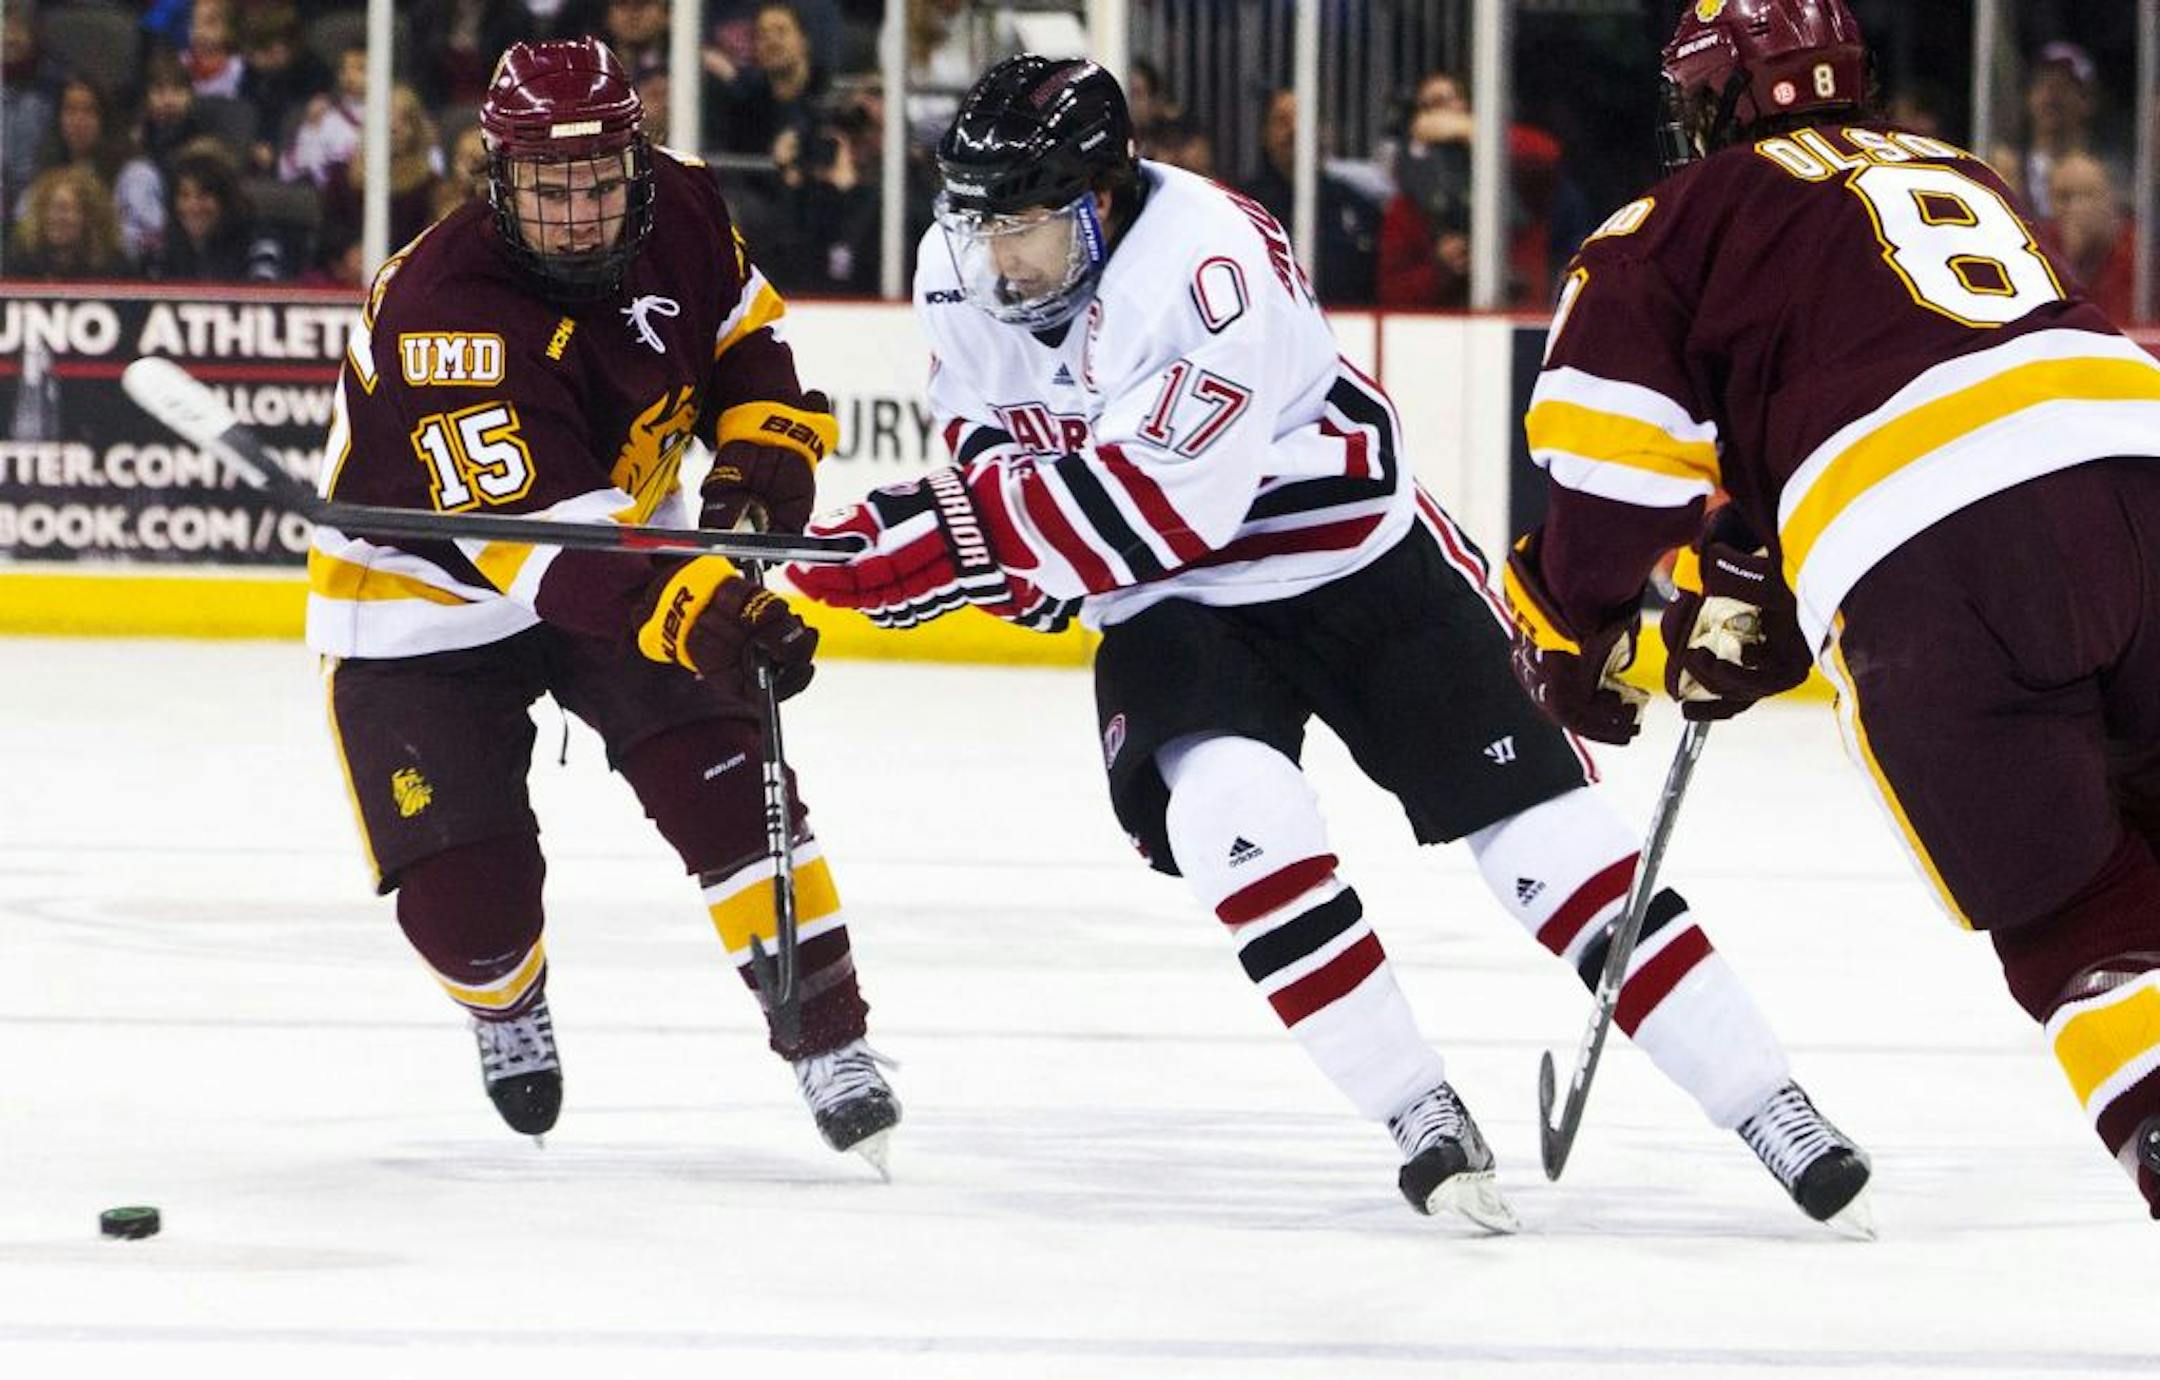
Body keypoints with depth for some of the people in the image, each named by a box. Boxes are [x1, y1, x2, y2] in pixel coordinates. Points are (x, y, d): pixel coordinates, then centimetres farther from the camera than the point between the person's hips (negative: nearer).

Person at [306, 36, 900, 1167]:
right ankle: (507, 1005, 28)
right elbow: (538, 537, -43)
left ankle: (828, 1041, -8)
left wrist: (763, 442, -10)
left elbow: (743, 330, 9)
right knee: (465, 897, -9)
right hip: (423, 599, -4)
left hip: (626, 551, 4)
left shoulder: (681, 213, -15)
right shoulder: (440, 316, -35)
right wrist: (697, 610, -55)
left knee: (721, 778, -17)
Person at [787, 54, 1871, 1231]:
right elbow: (993, 449, 9)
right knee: (1227, 806, -25)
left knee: (1535, 821, -7)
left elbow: (1162, 500, -34)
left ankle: (1767, 1105, 0)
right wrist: (1011, 559, -12)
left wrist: (955, 540, -35)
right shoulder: (960, 274, -9)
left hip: (1357, 564, -4)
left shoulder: (1215, 261, -30)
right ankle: (1418, 1119, -15)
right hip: (1173, 605, 4)